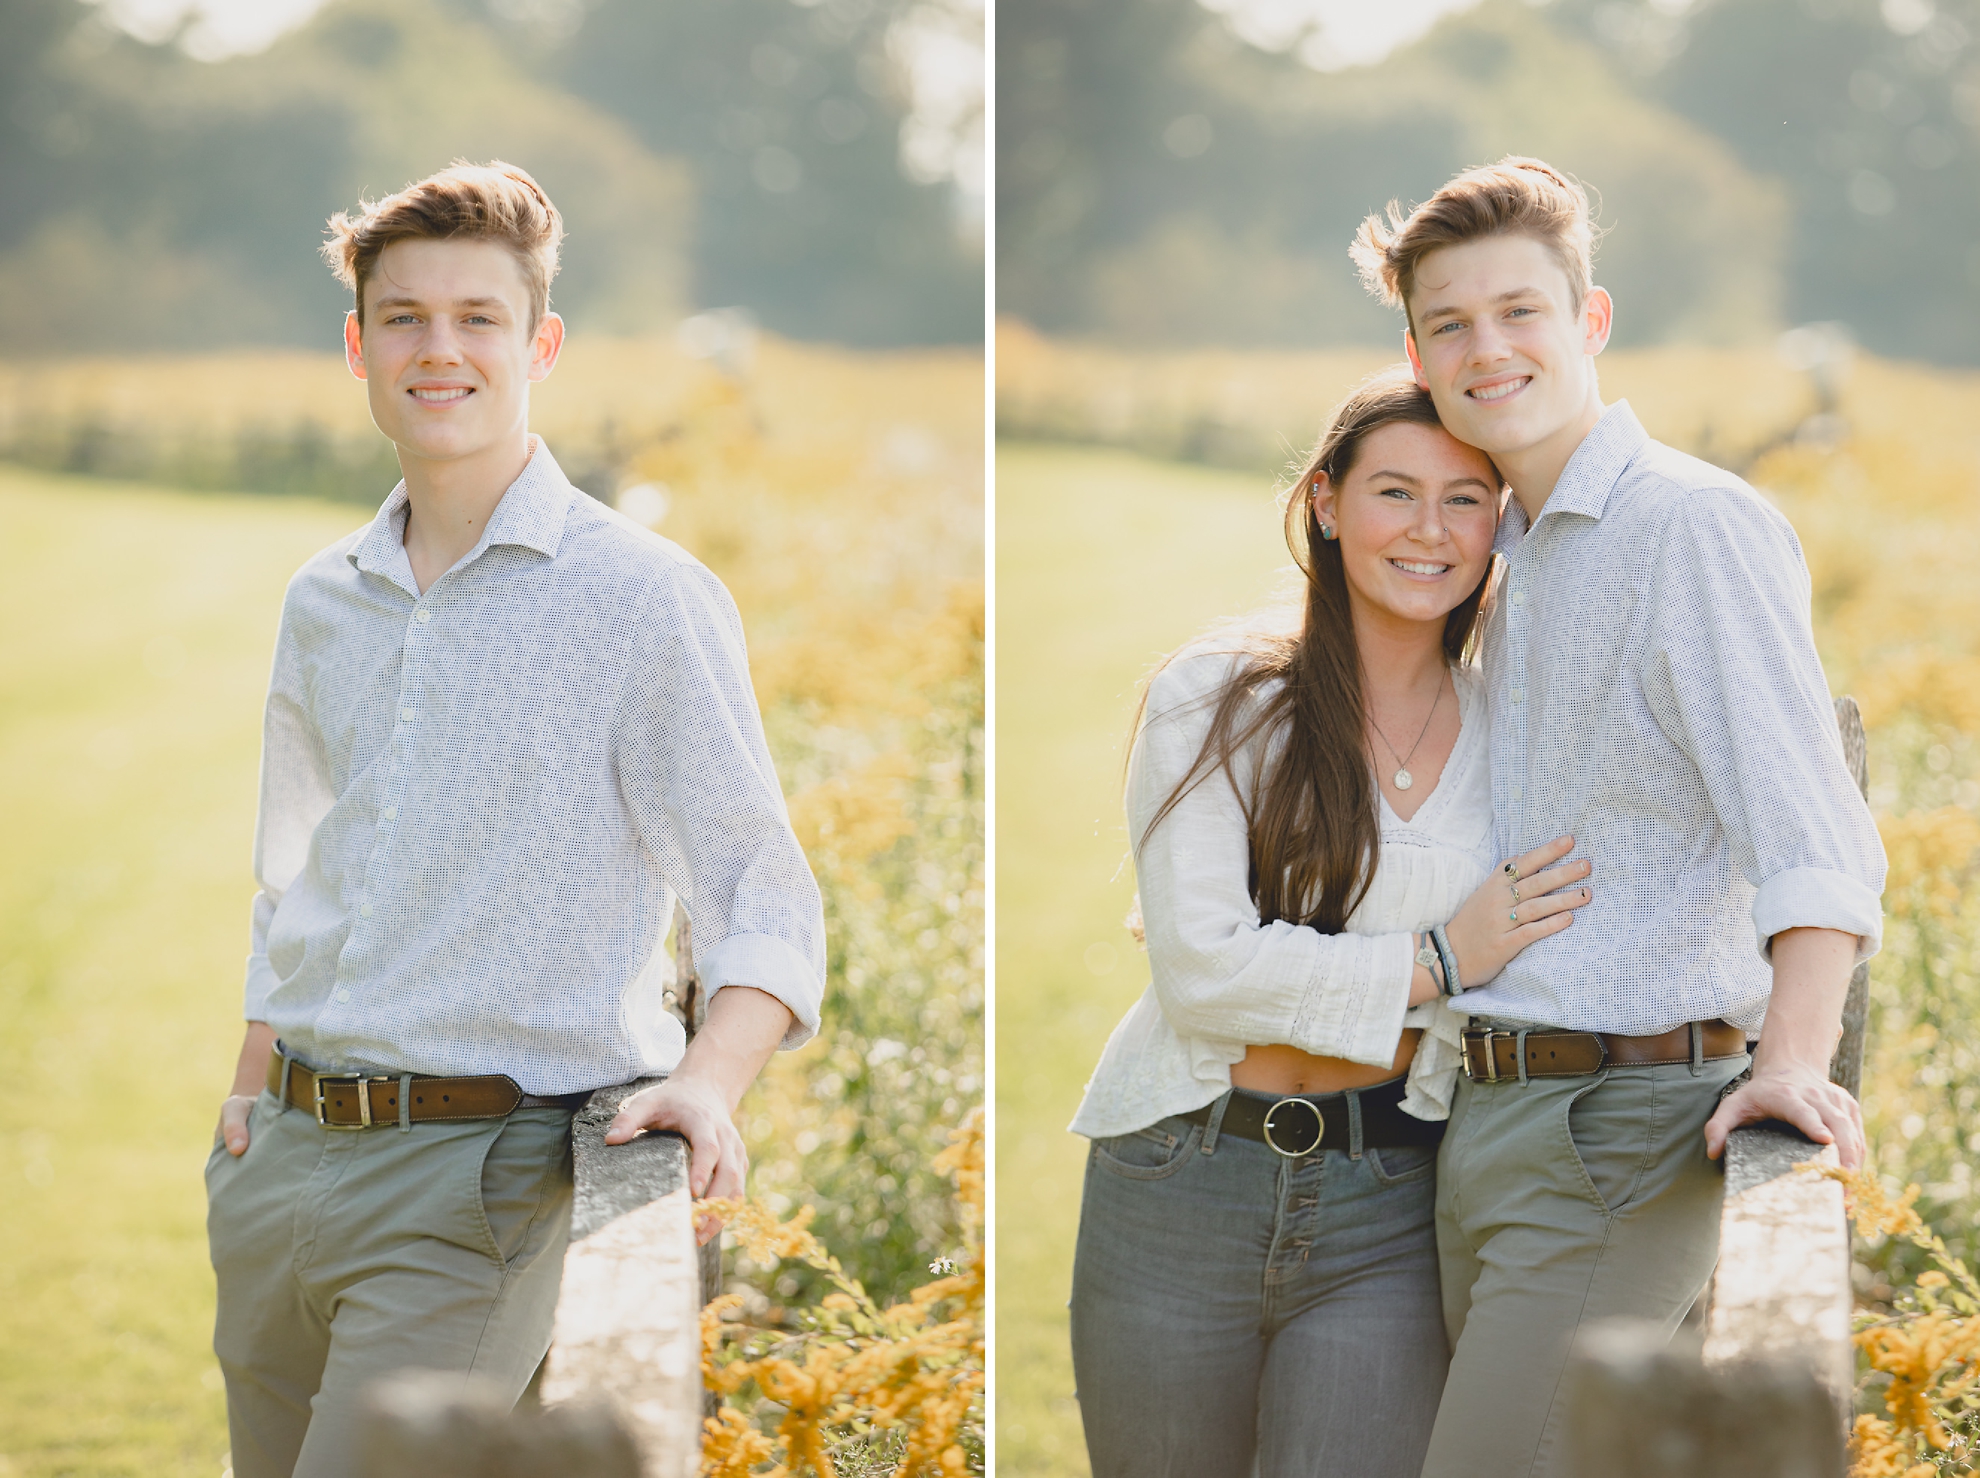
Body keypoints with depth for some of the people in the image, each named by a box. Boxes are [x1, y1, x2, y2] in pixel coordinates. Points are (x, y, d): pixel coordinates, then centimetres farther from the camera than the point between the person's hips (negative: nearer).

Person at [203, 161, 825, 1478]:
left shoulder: (645, 598, -5)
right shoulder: (323, 605, 14)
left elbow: (765, 908, -8)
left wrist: (709, 1082, -25)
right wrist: (253, 1091, 17)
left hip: (477, 1174, -6)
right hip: (281, 1165, 7)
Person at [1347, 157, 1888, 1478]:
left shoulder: (1698, 524, -9)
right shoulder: (1515, 566, 19)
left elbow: (1807, 824, -19)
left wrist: (1793, 1057, -34)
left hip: (1624, 1122, -9)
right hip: (1488, 1121, 9)